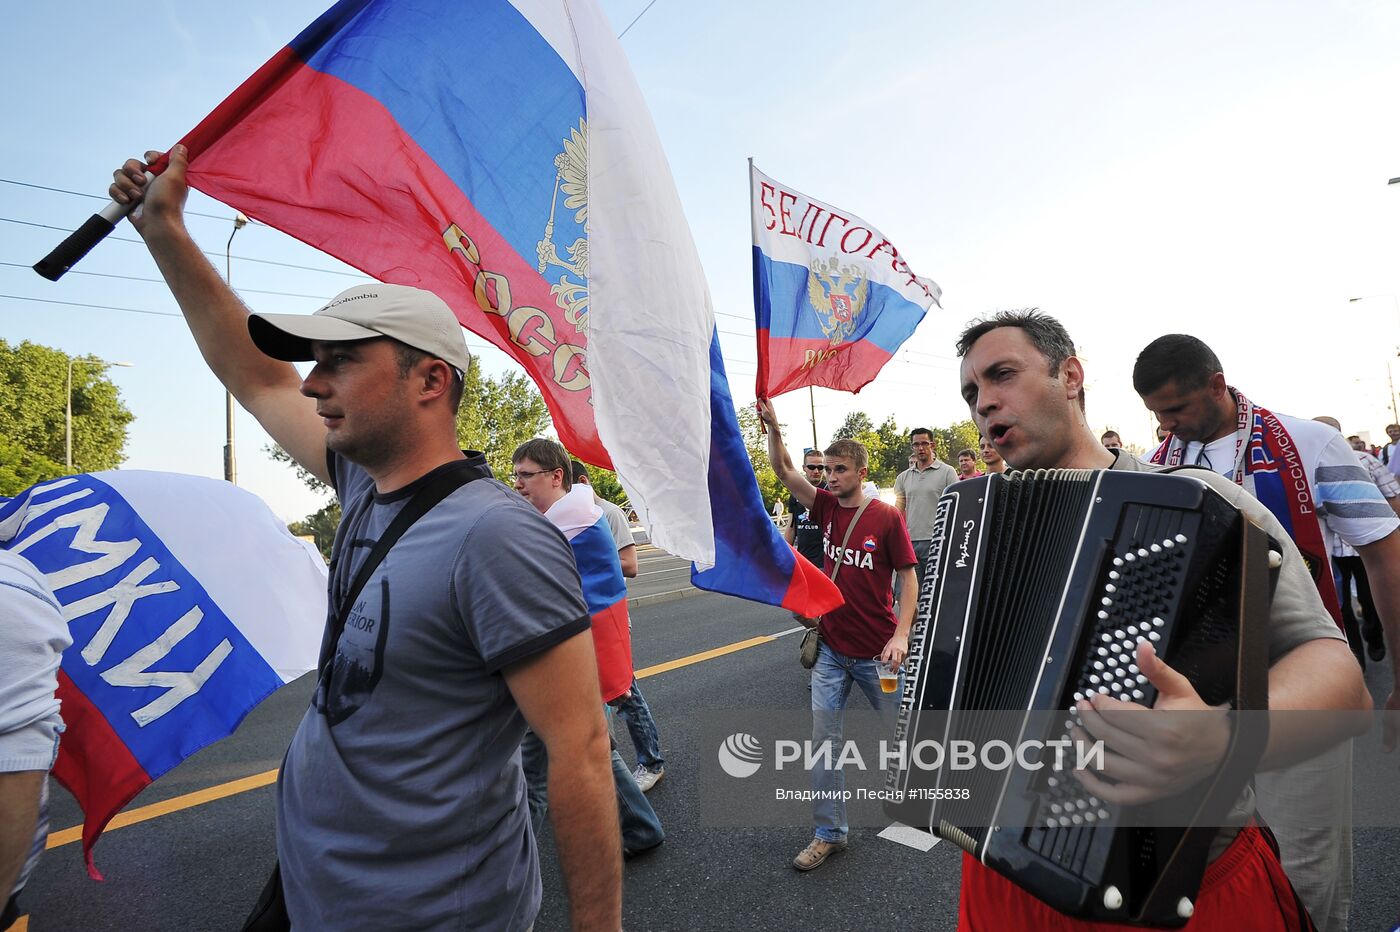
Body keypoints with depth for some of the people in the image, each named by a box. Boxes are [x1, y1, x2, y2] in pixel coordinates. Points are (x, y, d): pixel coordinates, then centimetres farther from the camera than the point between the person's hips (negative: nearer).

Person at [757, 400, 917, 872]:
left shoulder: (887, 517, -12)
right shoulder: (827, 505, 0)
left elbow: (909, 578, -9)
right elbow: (785, 472, -6)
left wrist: (901, 634, -18)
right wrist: (772, 426, -20)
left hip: (876, 652, -3)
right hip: (832, 649, 4)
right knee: (823, 740, 5)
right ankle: (829, 832, 19)